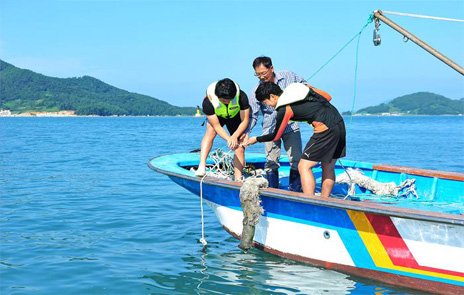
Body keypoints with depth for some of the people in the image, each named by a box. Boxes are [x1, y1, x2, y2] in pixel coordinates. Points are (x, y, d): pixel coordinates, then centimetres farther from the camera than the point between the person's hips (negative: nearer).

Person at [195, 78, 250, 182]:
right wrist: (229, 139, -46)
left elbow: (245, 121, -27)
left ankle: (238, 179, -5)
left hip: (235, 117, 1)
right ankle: (201, 167, -36)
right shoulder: (208, 101, -38)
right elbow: (217, 126, -32)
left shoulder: (241, 97, -37)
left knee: (240, 148, -9)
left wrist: (235, 136, -42)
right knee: (210, 131, -31)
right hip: (216, 116, -1)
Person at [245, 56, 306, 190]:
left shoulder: (288, 76, -6)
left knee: (296, 161, 0)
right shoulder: (257, 91, -10)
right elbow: (252, 115, -10)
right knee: (271, 163, -1)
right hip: (271, 129, -1)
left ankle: (295, 192, 10)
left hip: (291, 126, 1)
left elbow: (303, 84, 16)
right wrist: (246, 133, -24)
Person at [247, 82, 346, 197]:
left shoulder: (284, 110, -5)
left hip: (326, 129, -8)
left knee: (304, 167, -2)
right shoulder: (300, 87, 14)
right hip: (339, 122, 9)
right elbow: (328, 97, 17)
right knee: (328, 168, 15)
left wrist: (256, 139, 23)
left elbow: (275, 136, 8)